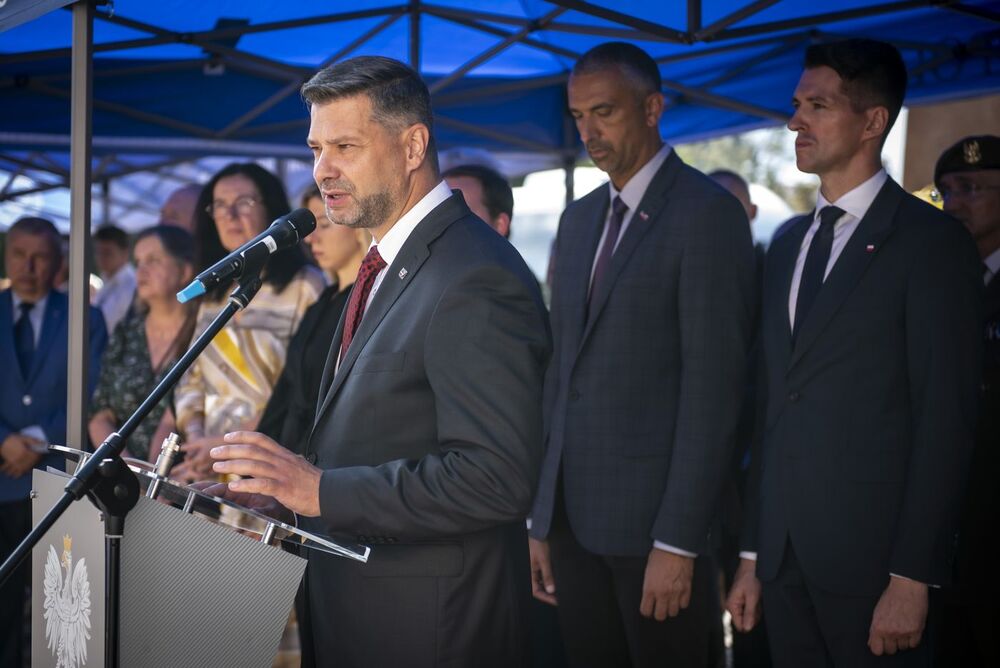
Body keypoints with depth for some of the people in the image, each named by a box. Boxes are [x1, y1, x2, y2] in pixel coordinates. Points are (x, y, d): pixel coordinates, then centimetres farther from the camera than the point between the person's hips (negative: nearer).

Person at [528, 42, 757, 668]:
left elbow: (714, 386, -13)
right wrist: (542, 519, 10)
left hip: (659, 517, -6)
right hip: (574, 517, 7)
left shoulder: (708, 213, -8)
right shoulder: (579, 220, 15)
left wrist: (678, 540, -17)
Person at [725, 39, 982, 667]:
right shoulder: (788, 244, 15)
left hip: (871, 561, -6)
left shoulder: (932, 241, -6)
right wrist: (753, 555, 13)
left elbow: (945, 420, -11)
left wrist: (913, 577, -15)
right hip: (785, 560, 6)